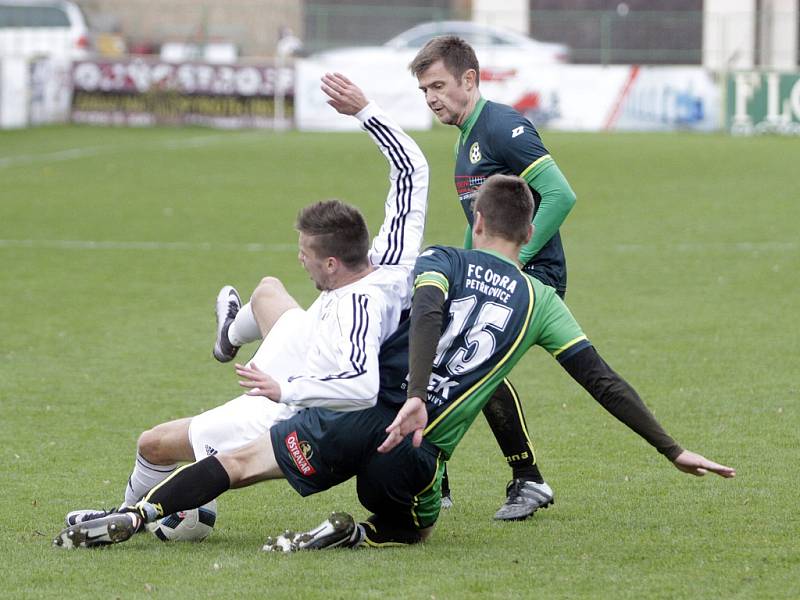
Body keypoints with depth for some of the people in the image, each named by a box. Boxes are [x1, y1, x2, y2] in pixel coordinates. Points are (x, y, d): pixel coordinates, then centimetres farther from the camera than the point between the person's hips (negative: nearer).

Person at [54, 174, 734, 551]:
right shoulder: (541, 302, 14)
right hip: (419, 452, 0)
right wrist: (675, 451, 15)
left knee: (242, 460, 10)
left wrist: (415, 395, -23)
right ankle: (351, 533, -3)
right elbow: (604, 382, 12)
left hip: (363, 414, 0)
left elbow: (427, 312, -12)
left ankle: (135, 515, -6)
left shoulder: (441, 260, 12)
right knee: (414, 531, 28)